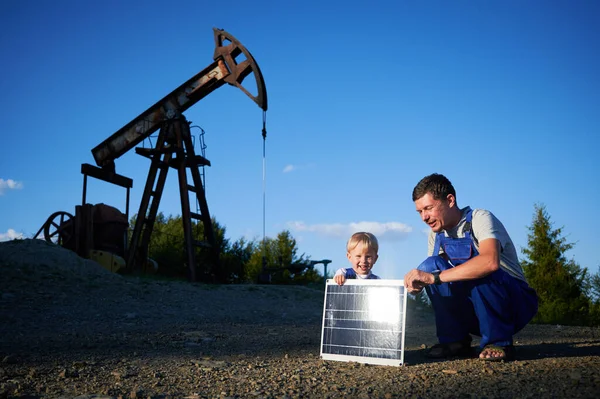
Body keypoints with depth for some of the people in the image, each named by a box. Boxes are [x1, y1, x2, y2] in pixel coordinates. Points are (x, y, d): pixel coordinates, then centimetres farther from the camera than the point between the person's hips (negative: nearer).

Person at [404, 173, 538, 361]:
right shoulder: (437, 233, 3)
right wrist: (418, 282, -21)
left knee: (478, 272, -36)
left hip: (516, 303, -5)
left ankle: (498, 342, -14)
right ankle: (454, 340, -7)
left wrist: (434, 277, -41)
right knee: (432, 265, -17)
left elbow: (490, 261, -39)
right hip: (474, 311, 6)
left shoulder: (480, 218, -19)